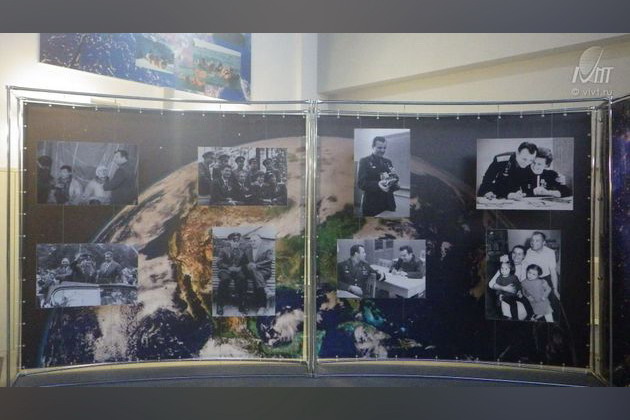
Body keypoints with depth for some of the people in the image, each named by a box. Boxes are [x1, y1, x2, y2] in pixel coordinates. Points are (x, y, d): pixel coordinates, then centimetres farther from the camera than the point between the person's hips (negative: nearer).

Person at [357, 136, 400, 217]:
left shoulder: (388, 162, 16)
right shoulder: (364, 161, -2)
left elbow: (394, 181, 18)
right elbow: (360, 183, -12)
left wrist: (394, 176, -5)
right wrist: (378, 185, -28)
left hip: (389, 204, 5)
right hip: (372, 205, -5)